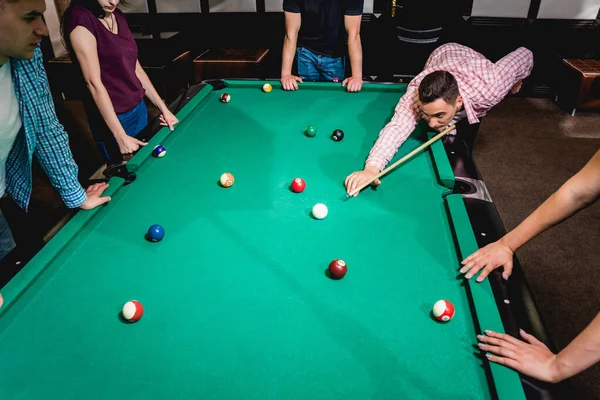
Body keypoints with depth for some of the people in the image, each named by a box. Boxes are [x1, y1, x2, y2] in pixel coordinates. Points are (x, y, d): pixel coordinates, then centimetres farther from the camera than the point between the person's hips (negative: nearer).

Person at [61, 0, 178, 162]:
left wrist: (163, 108, 6)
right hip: (112, 118, -7)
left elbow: (135, 68, 10)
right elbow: (94, 82, -20)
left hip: (139, 108, 7)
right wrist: (121, 136, -23)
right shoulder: (80, 18, -17)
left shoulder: (119, 16, 5)